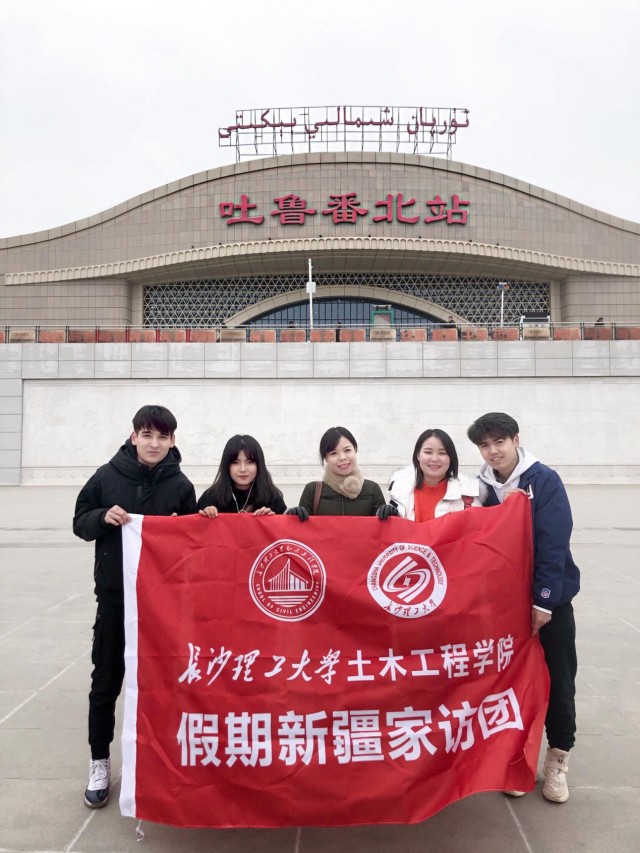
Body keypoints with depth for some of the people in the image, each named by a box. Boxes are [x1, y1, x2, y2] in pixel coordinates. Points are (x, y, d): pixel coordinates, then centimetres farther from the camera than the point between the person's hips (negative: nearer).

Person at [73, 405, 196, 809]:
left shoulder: (180, 485, -5)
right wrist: (103, 517, -17)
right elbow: (80, 523, 2)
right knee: (106, 681, 9)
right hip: (114, 595, 0)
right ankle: (100, 762, 28)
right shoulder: (107, 476, -6)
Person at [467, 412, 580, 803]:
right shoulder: (483, 487, -3)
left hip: (550, 597, -3)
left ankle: (558, 759, 26)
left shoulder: (545, 480, -13)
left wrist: (542, 599, -19)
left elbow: (553, 544, -17)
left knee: (558, 680, 7)